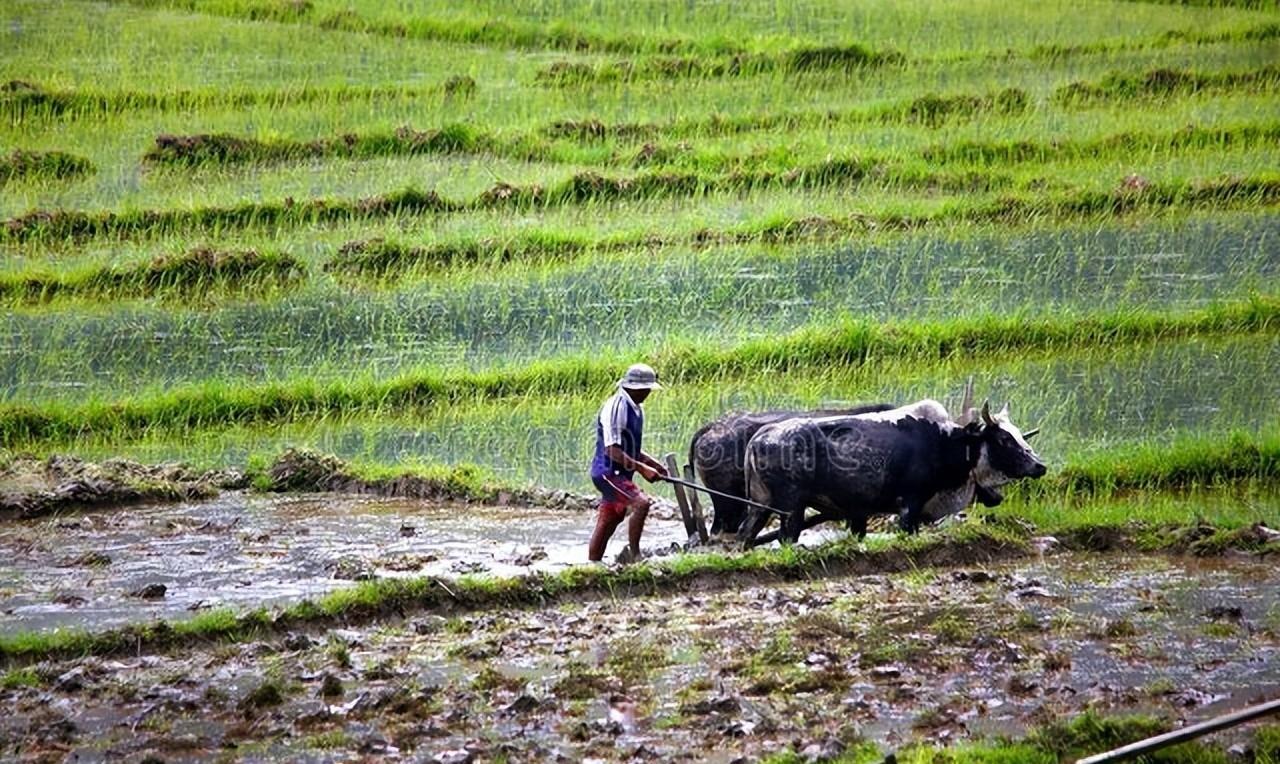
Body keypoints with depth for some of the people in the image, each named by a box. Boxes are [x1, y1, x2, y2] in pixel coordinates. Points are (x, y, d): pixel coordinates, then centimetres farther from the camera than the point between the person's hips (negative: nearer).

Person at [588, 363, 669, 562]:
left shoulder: (635, 409, 13)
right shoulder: (616, 407, -17)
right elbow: (613, 450, -22)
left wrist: (654, 465, 10)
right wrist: (641, 468, -23)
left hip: (619, 474, 10)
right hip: (608, 471, -10)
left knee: (606, 526, 11)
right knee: (641, 503, -24)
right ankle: (634, 553, -18)